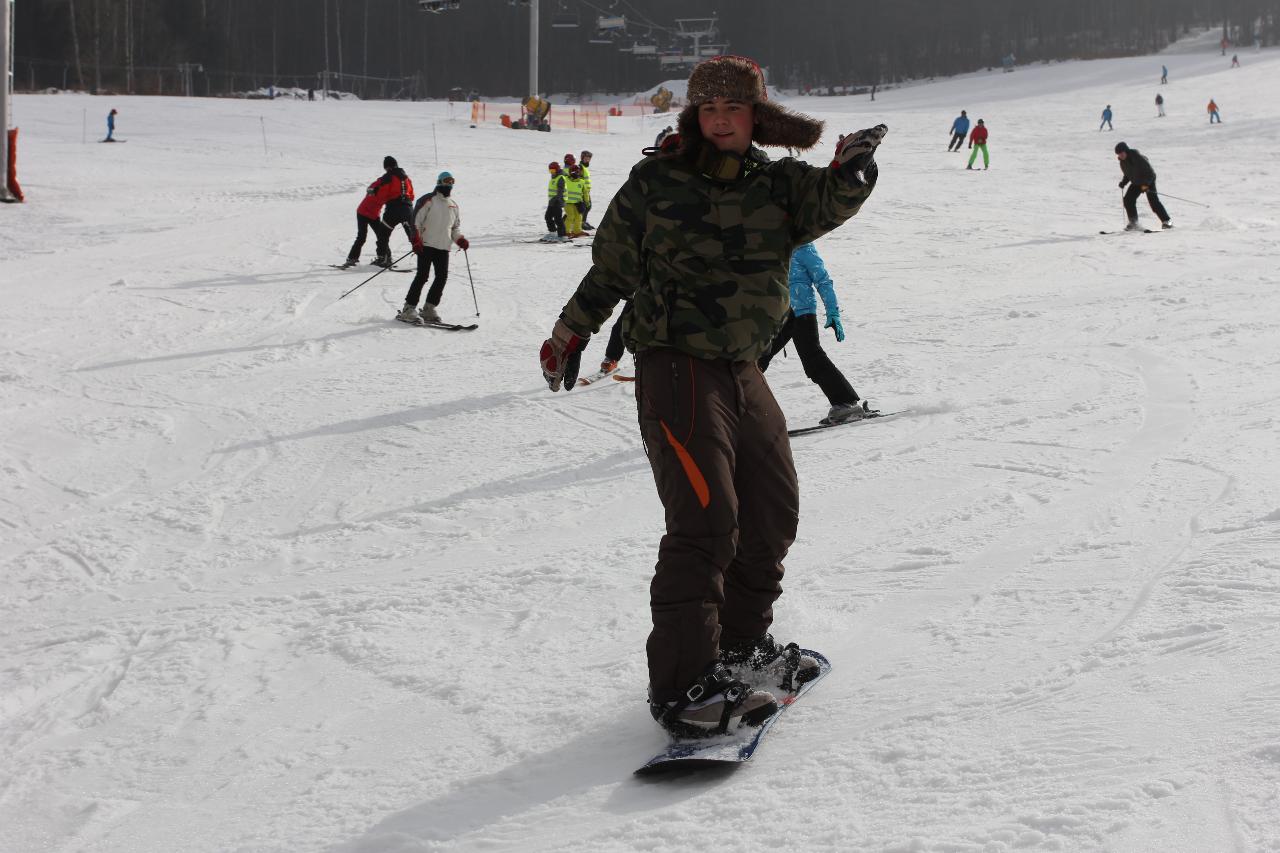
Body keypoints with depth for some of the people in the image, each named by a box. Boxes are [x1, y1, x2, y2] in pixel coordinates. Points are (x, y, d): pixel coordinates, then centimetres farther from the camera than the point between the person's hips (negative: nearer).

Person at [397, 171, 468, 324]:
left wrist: (460, 240, 5)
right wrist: (416, 240, -15)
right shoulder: (428, 200, -1)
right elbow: (416, 221, -5)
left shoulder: (454, 206, 19)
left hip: (444, 248, 6)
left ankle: (428, 309, 6)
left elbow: (456, 228, 25)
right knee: (422, 276, -12)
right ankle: (409, 309, -8)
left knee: (442, 277, -2)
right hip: (427, 244, -6)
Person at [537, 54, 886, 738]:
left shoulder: (777, 185, 7)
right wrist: (569, 335, 12)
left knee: (773, 512, 15)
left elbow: (826, 205, -13)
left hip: (742, 369, 6)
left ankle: (742, 643, 35)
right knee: (705, 520, -17)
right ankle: (684, 684, -15)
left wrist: (851, 172, -33)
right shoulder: (656, 185, -2)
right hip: (676, 367, -6)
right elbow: (610, 270, 8)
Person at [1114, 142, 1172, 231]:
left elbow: (1149, 171, -25)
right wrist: (1123, 182, -6)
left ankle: (1166, 221, -5)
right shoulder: (1123, 162, -5)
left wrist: (1146, 184, -31)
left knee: (1154, 202, -15)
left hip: (1148, 181, -7)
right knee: (1128, 200, -7)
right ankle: (1133, 223, 2)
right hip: (1136, 183, 7)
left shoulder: (1138, 158, -28)